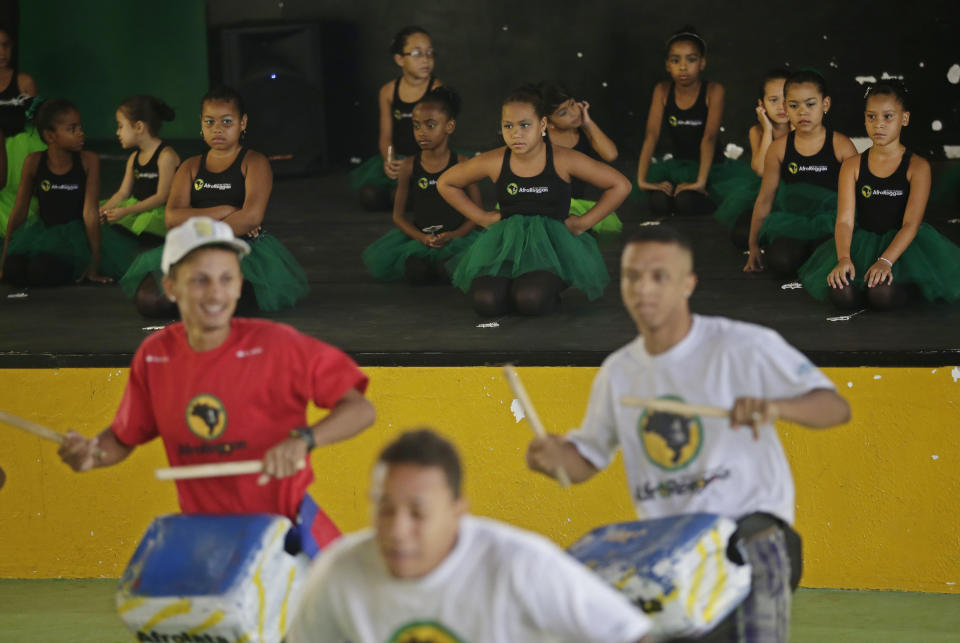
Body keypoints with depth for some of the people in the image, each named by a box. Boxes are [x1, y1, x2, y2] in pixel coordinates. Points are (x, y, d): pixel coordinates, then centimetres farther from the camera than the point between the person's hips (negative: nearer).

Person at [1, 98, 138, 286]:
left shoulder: (88, 161, -12)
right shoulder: (34, 162, -7)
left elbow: (90, 212, -14)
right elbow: (19, 212, 1)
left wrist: (94, 266, -15)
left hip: (76, 233, -3)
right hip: (43, 233, 3)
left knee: (42, 271, -30)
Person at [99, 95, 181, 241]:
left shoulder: (166, 155, -11)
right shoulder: (134, 159, 16)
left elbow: (162, 197, -14)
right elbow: (123, 193, 17)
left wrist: (126, 211, -18)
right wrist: (102, 210, -3)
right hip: (137, 207, 8)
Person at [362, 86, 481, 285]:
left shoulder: (463, 164, -1)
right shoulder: (409, 166, 3)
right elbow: (398, 215, 4)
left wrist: (454, 236, -19)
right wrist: (421, 238, -15)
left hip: (456, 236, -1)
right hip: (418, 235, 1)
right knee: (378, 264, -24)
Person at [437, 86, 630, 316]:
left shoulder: (563, 160, -5)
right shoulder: (493, 162, 0)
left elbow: (620, 185, 2)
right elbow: (445, 183, 17)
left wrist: (583, 223, 1)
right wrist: (481, 217, 11)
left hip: (551, 244, -2)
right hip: (506, 243, 2)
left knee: (531, 300, -33)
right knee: (486, 302, -26)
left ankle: (552, 295, 6)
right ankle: (510, 286, 10)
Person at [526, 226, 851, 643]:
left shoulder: (745, 347, -6)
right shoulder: (618, 372, 10)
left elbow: (836, 408, -10)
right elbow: (590, 455, 21)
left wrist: (774, 407, -32)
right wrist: (559, 456, -4)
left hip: (750, 519, -4)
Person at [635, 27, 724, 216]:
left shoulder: (713, 91, -14)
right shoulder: (663, 91, -4)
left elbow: (709, 137, -23)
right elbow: (651, 135, -12)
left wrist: (700, 182, -33)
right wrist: (642, 180, -23)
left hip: (709, 165, -3)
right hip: (679, 163, 3)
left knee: (686, 201, -31)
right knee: (659, 202, -26)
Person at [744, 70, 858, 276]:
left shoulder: (841, 146, -5)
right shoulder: (779, 148, 1)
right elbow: (765, 198, 9)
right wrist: (754, 247, 12)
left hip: (830, 222, -2)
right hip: (792, 221, 2)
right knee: (780, 262, -27)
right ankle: (804, 252, 7)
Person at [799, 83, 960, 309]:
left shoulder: (917, 167, -4)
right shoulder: (852, 166, 3)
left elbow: (911, 223, -14)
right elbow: (845, 219, -7)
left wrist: (885, 261, -30)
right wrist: (844, 259, -27)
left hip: (903, 242, -2)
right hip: (862, 243, 2)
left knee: (883, 295, -32)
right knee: (841, 294, -27)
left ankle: (911, 282, 5)